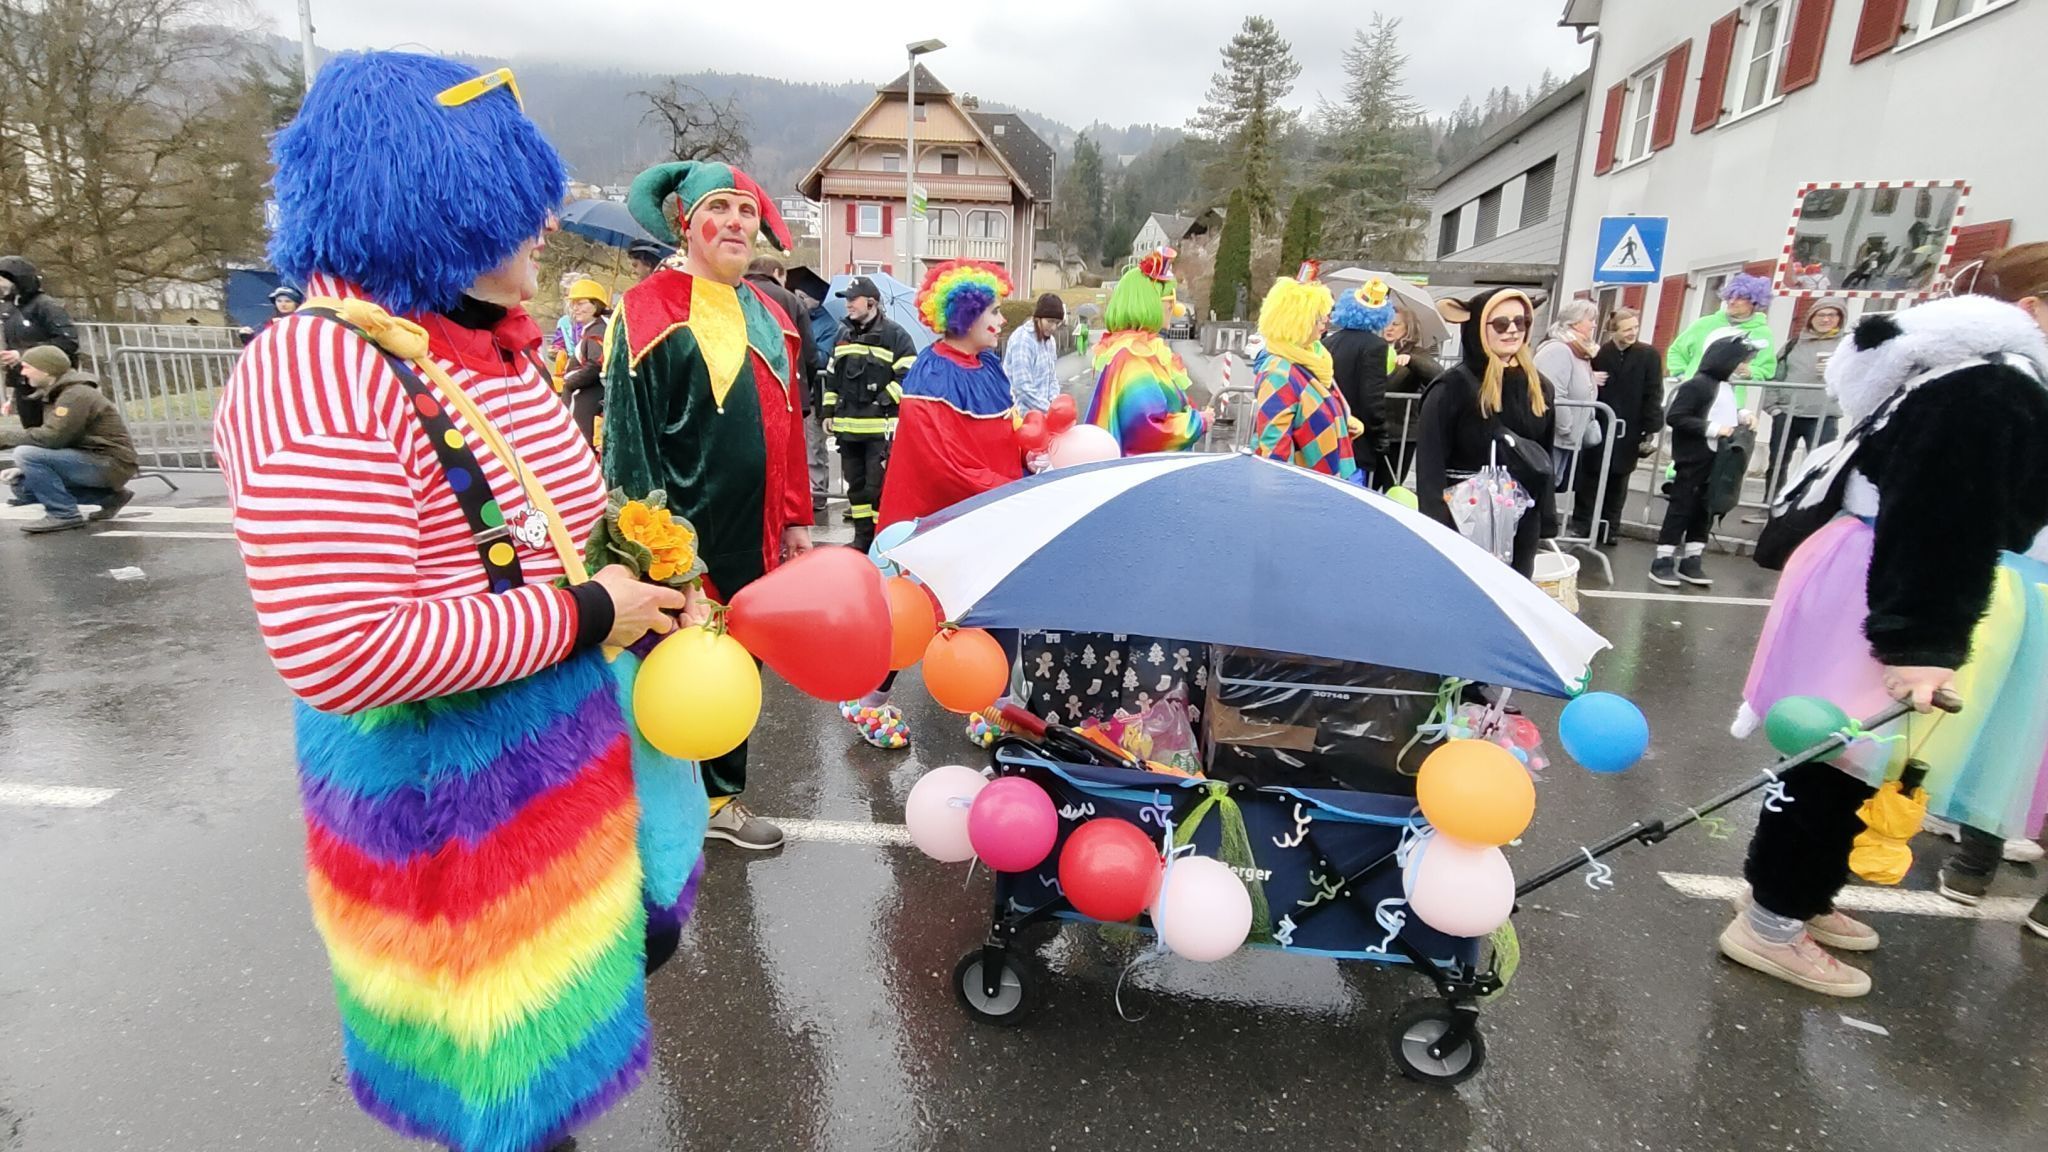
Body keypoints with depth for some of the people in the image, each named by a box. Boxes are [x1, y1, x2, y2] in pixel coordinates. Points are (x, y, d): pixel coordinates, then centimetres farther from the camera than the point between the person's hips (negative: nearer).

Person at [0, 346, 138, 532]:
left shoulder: (76, 395, -16)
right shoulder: (54, 394, 16)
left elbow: (51, 437, -24)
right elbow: (54, 438, 18)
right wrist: (25, 469, 4)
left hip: (110, 464, -10)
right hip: (92, 461, 10)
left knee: (26, 453, -21)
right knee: (23, 486, 9)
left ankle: (64, 515, -12)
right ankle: (109, 496, 12)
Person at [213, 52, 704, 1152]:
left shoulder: (499, 348, 5)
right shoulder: (321, 372, -24)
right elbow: (338, 652, -30)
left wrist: (634, 583, 1)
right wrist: (581, 616, -22)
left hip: (569, 731, 9)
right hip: (449, 786, -9)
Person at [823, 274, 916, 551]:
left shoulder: (895, 335, -4)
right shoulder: (843, 335, 16)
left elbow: (907, 376, -9)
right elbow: (832, 377, 21)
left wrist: (884, 401, -15)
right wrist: (829, 411, 16)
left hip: (881, 426, -7)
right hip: (847, 425, 7)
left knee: (878, 483, -7)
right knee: (855, 483, 11)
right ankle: (863, 536, 21)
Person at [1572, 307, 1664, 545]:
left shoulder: (1649, 355, 0)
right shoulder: (1599, 353, -2)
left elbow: (1653, 395, -2)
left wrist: (1652, 429, -7)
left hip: (1629, 430, 1)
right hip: (1597, 427, -1)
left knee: (1618, 480, 9)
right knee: (1589, 476, 3)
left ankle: (1608, 528, 17)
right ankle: (1581, 524, 13)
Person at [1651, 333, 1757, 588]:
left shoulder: (1726, 387, 11)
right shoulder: (1697, 385, -15)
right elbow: (1675, 418, -21)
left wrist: (1741, 415, 7)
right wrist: (1713, 429, -23)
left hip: (1718, 461, 9)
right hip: (1694, 461, -9)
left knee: (1706, 510, 12)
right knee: (1681, 509, -3)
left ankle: (1691, 561, 20)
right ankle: (1662, 562, 4)